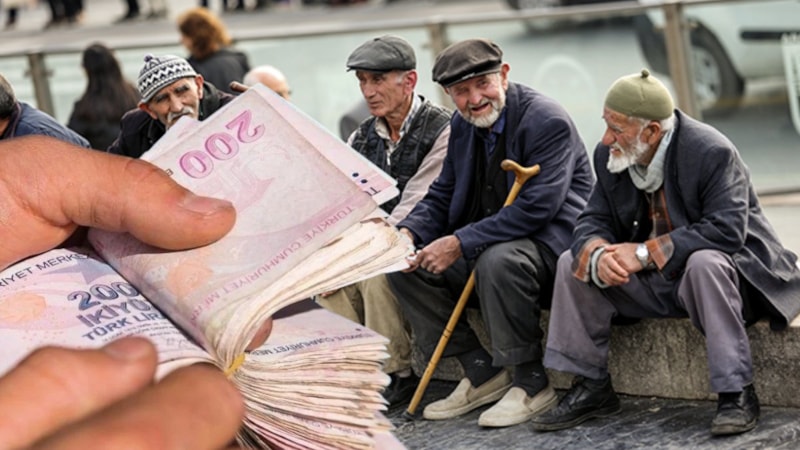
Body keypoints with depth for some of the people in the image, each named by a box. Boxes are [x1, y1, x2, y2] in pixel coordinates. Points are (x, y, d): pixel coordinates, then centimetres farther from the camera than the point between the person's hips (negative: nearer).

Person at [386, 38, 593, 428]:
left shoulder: (547, 121, -18)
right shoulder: (462, 126, 8)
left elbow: (536, 208, -26)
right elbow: (441, 197, 14)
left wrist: (460, 243, -28)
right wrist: (408, 232, -9)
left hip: (550, 242, -9)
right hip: (487, 244, 9)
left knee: (497, 261, -39)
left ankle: (531, 383, -21)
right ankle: (481, 373, 0)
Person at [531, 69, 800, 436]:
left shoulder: (712, 153, -24)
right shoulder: (610, 157, -3)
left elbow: (725, 231, -32)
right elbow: (593, 221, -1)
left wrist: (645, 253, -33)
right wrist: (598, 254, -27)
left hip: (721, 266, -6)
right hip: (656, 284, 7)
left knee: (704, 264, -39)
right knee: (574, 262, -6)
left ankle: (736, 393, -31)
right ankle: (591, 389, 1)